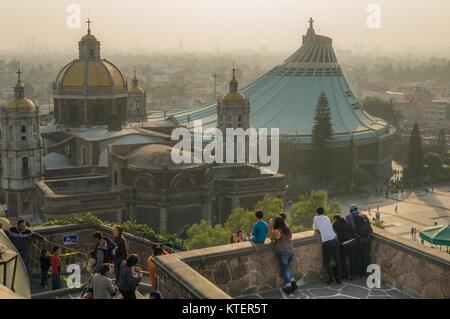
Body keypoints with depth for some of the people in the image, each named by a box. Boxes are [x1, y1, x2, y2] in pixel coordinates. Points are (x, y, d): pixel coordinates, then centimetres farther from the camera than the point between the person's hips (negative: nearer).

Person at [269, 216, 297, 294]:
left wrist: (270, 227, 1)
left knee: (284, 270, 7)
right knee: (286, 268, 23)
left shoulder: (276, 231, -15)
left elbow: (272, 238, 2)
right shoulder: (288, 230, 7)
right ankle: (293, 284, 20)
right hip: (290, 252, 7)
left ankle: (289, 287, 12)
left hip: (282, 253, -7)